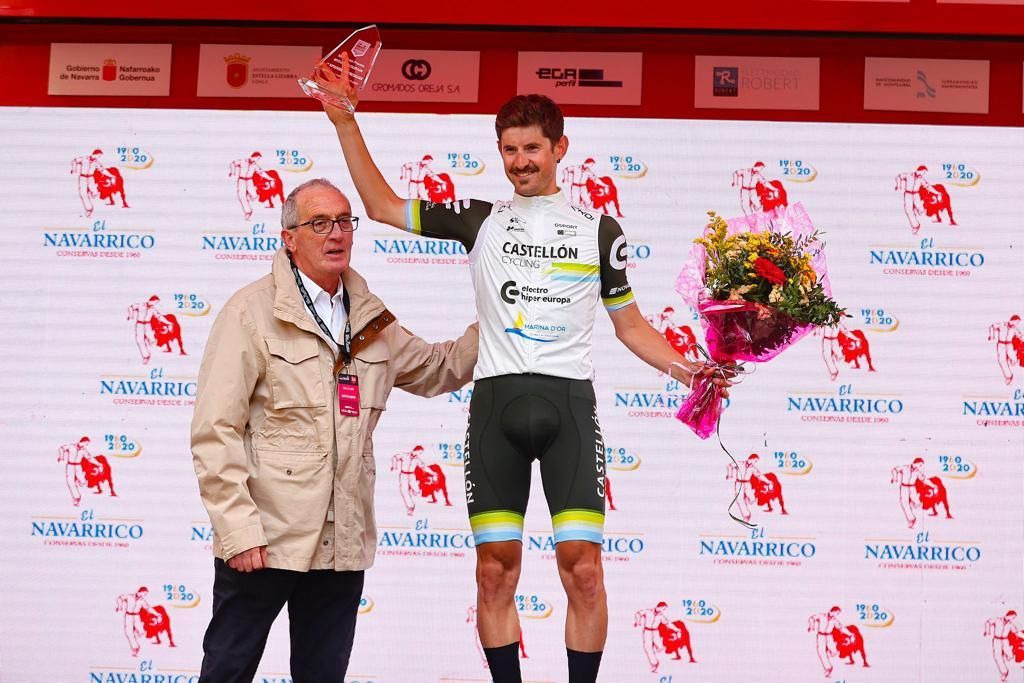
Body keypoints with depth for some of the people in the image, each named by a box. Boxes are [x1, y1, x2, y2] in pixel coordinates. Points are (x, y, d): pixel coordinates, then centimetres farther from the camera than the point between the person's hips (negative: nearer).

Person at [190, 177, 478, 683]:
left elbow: (440, 368, 28)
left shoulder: (370, 320, 12)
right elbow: (216, 432, -10)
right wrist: (238, 530, -17)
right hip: (262, 541, -5)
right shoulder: (252, 311, -6)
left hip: (344, 544, 5)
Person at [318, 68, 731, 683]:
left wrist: (684, 369, 0)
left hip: (569, 401, -1)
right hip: (497, 399, 1)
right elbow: (383, 205, 14)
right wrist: (346, 123, 9)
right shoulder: (480, 219, 13)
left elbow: (631, 325, 16)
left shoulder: (600, 229, 12)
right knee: (496, 570, 1)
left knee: (583, 568, -8)